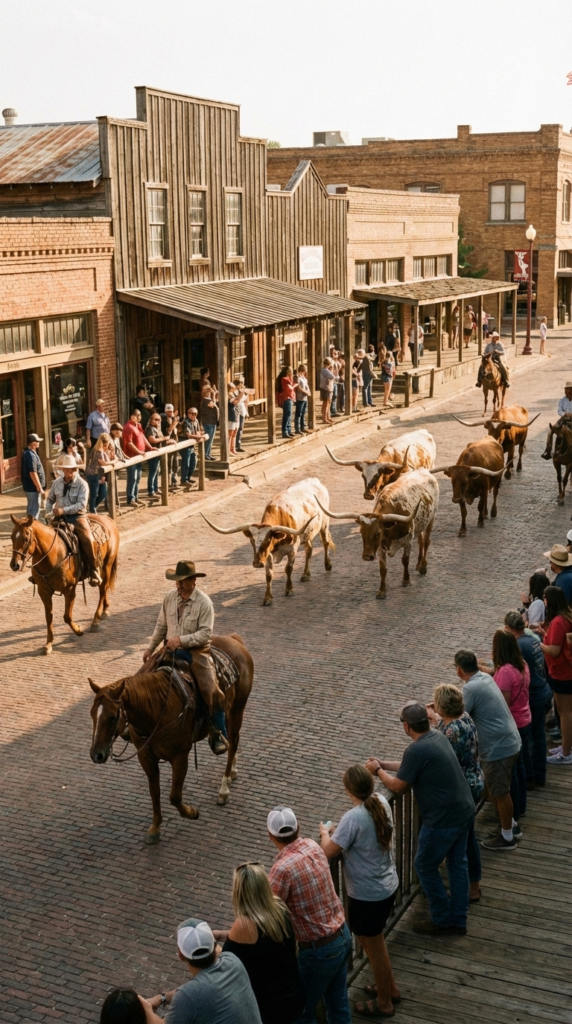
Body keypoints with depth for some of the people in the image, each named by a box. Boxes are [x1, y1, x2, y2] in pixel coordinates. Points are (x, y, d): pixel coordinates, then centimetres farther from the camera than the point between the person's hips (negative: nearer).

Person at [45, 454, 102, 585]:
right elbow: (50, 500, 21)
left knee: (88, 540, -27)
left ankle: (93, 570, -11)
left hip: (77, 516, -4)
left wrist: (64, 510, -24)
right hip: (59, 517, 4)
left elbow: (81, 504, -17)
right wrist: (49, 513, 3)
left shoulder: (82, 484, -7)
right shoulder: (57, 482, 7)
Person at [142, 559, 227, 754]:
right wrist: (150, 648, 12)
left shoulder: (204, 602, -12)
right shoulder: (169, 598, 3)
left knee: (211, 691, -20)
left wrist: (181, 640, -26)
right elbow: (161, 626, 14)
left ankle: (218, 734, -6)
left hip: (196, 651, -5)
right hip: (170, 649, 5)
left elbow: (205, 633, -18)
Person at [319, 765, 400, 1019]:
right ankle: (390, 988, 46)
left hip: (367, 895, -8)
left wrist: (324, 832, -4)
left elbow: (328, 852, -22)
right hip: (388, 885, 8)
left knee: (374, 947, 14)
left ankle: (384, 1003, 32)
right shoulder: (381, 802, -7)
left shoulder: (353, 818, -30)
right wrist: (339, 830, 9)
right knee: (374, 941, 28)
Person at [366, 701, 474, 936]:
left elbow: (398, 786, -12)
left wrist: (378, 771, 4)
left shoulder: (416, 750, -23)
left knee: (425, 866, 10)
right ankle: (459, 920, 31)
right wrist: (384, 764, 20)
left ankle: (442, 920, 22)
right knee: (457, 863, 20)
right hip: (464, 810, 9)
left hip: (443, 819, -9)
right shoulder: (437, 736, 4)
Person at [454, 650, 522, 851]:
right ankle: (511, 825, 38)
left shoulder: (471, 688, -23)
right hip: (507, 742, 9)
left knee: (500, 792, 7)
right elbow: (466, 704, 20)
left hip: (498, 747, -9)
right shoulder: (485, 677, 6)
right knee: (495, 789, 23)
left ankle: (507, 837, 22)